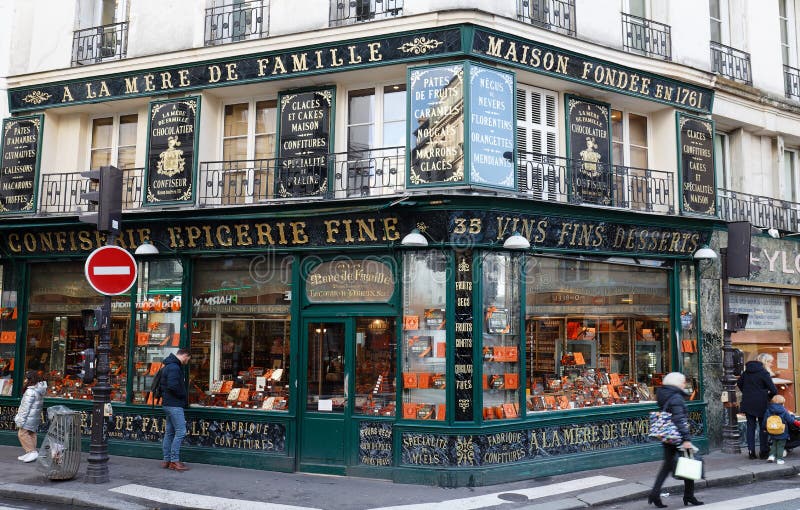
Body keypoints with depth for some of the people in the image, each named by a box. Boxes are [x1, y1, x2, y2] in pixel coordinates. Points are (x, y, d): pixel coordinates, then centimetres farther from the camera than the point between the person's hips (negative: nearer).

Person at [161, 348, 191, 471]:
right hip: (174, 405, -11)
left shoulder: (169, 366, 17)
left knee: (170, 432, 13)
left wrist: (183, 399, 14)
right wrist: (184, 397, -10)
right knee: (180, 432, -9)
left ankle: (166, 460, 18)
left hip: (169, 404, 11)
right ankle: (174, 461, -6)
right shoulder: (174, 367, -16)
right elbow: (173, 386, -26)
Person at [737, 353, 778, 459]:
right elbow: (773, 390, -14)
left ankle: (751, 451, 8)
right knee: (763, 427, 7)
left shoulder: (747, 371, 8)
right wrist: (769, 397, 4)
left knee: (750, 427, 9)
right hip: (760, 404, -5)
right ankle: (763, 451, 10)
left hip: (748, 403, 5)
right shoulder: (763, 372, -11)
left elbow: (739, 383, 17)